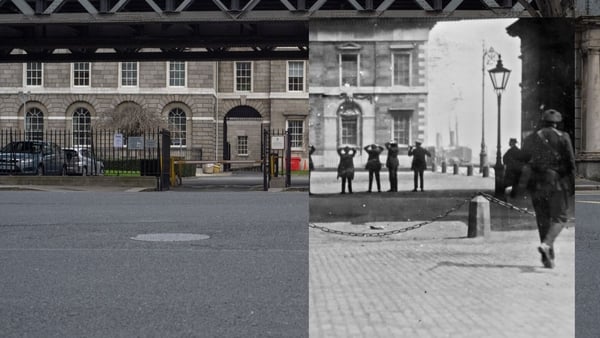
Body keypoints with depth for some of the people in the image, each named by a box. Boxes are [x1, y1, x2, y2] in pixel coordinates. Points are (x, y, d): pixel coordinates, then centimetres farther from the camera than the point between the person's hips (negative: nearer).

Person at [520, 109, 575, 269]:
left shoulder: (530, 139, 10)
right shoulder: (562, 137, 1)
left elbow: (524, 162, 8)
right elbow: (570, 162, -4)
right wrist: (573, 184, 1)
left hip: (536, 184, 3)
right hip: (556, 183, -3)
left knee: (543, 219, 10)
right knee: (559, 218, 2)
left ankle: (548, 257, 12)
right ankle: (546, 245, -24)